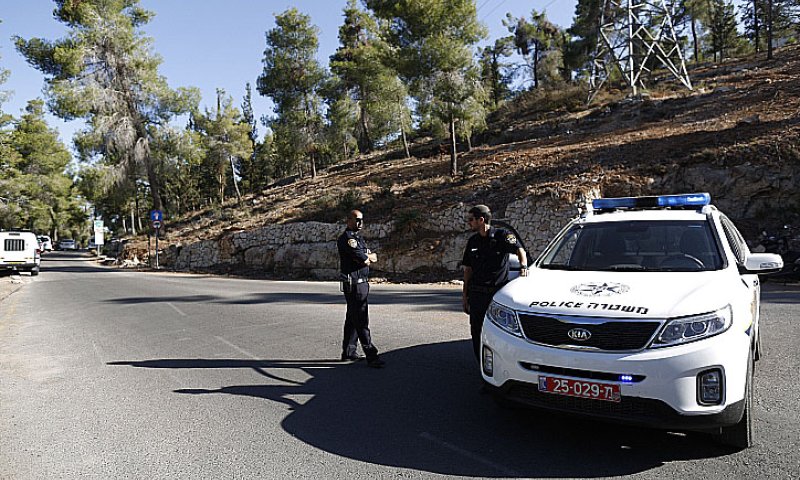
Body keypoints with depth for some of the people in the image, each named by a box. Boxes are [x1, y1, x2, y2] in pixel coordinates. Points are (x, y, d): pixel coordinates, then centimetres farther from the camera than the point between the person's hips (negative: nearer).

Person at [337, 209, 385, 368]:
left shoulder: (358, 238, 19)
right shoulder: (347, 238, -13)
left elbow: (374, 258, 13)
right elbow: (364, 259, -18)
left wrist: (366, 257, -6)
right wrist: (368, 256, 2)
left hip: (362, 283, 10)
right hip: (354, 284, -10)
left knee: (353, 318, 15)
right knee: (361, 320, -9)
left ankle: (348, 352, 24)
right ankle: (371, 356, -8)